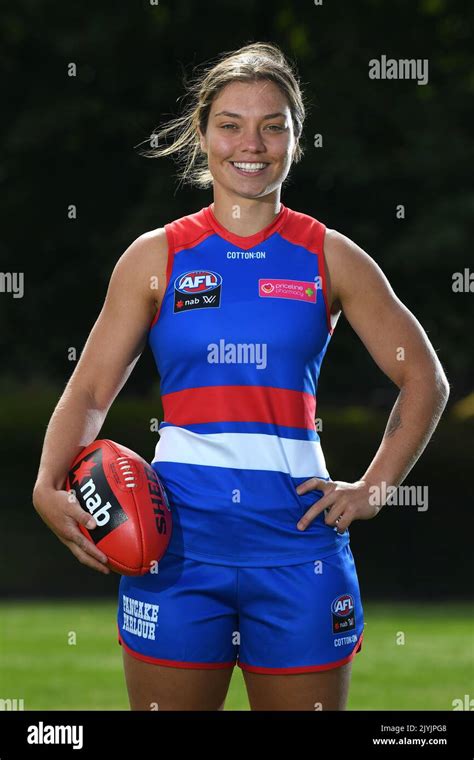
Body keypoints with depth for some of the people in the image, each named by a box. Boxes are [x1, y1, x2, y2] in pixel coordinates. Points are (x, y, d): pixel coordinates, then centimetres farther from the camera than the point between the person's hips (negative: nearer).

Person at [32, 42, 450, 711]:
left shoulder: (331, 258, 6)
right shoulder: (157, 256, 6)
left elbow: (425, 380, 11)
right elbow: (90, 391, 5)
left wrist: (373, 490, 1)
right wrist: (49, 487, -13)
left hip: (296, 534, 0)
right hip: (176, 532, 0)